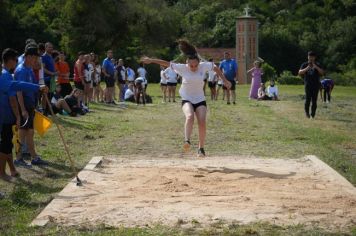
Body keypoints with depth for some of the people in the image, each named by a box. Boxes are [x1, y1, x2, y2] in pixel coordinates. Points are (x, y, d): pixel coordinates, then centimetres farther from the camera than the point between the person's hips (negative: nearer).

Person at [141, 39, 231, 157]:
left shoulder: (204, 66, -9)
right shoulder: (182, 68, -12)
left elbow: (216, 68, 8)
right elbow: (166, 63, -7)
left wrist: (225, 81, 11)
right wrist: (151, 60, -6)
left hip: (200, 100, 2)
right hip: (187, 100, -1)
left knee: (202, 122, -14)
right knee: (190, 116, -31)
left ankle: (201, 148, -2)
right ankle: (187, 141, -38)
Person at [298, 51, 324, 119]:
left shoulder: (318, 65, 7)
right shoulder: (305, 64, 8)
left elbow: (322, 72, -7)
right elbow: (300, 72, -2)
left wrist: (316, 67, -19)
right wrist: (306, 69, -17)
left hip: (316, 85, 1)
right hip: (308, 84, -1)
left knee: (314, 100, -2)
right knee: (308, 99, -12)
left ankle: (312, 115, 4)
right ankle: (307, 112, 9)